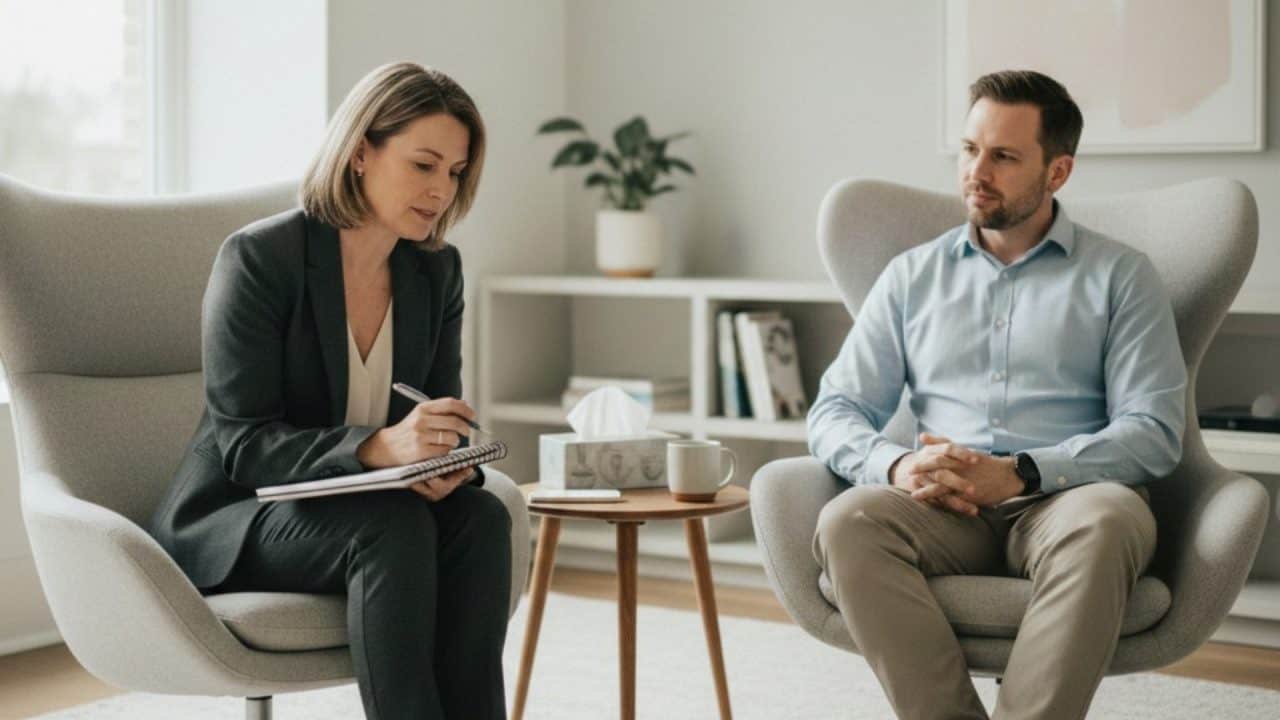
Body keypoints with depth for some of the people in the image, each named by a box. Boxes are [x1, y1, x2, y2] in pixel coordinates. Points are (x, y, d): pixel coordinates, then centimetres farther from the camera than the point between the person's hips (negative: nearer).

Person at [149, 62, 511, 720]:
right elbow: (241, 444, -19)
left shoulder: (437, 269, 2)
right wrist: (380, 447, -36)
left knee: (480, 516, -27)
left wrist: (449, 460, -21)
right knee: (394, 527, -34)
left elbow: (443, 415, 6)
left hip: (357, 511, 5)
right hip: (233, 521, -5)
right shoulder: (258, 257, -15)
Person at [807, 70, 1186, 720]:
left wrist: (1019, 473, -15)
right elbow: (835, 411, 14)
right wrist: (897, 465, -10)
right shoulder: (913, 275, 20)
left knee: (1105, 520, -37)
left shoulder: (1120, 276, 12)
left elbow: (1153, 432, 0)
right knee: (847, 521, -31)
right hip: (943, 511, 2)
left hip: (1061, 502, -2)